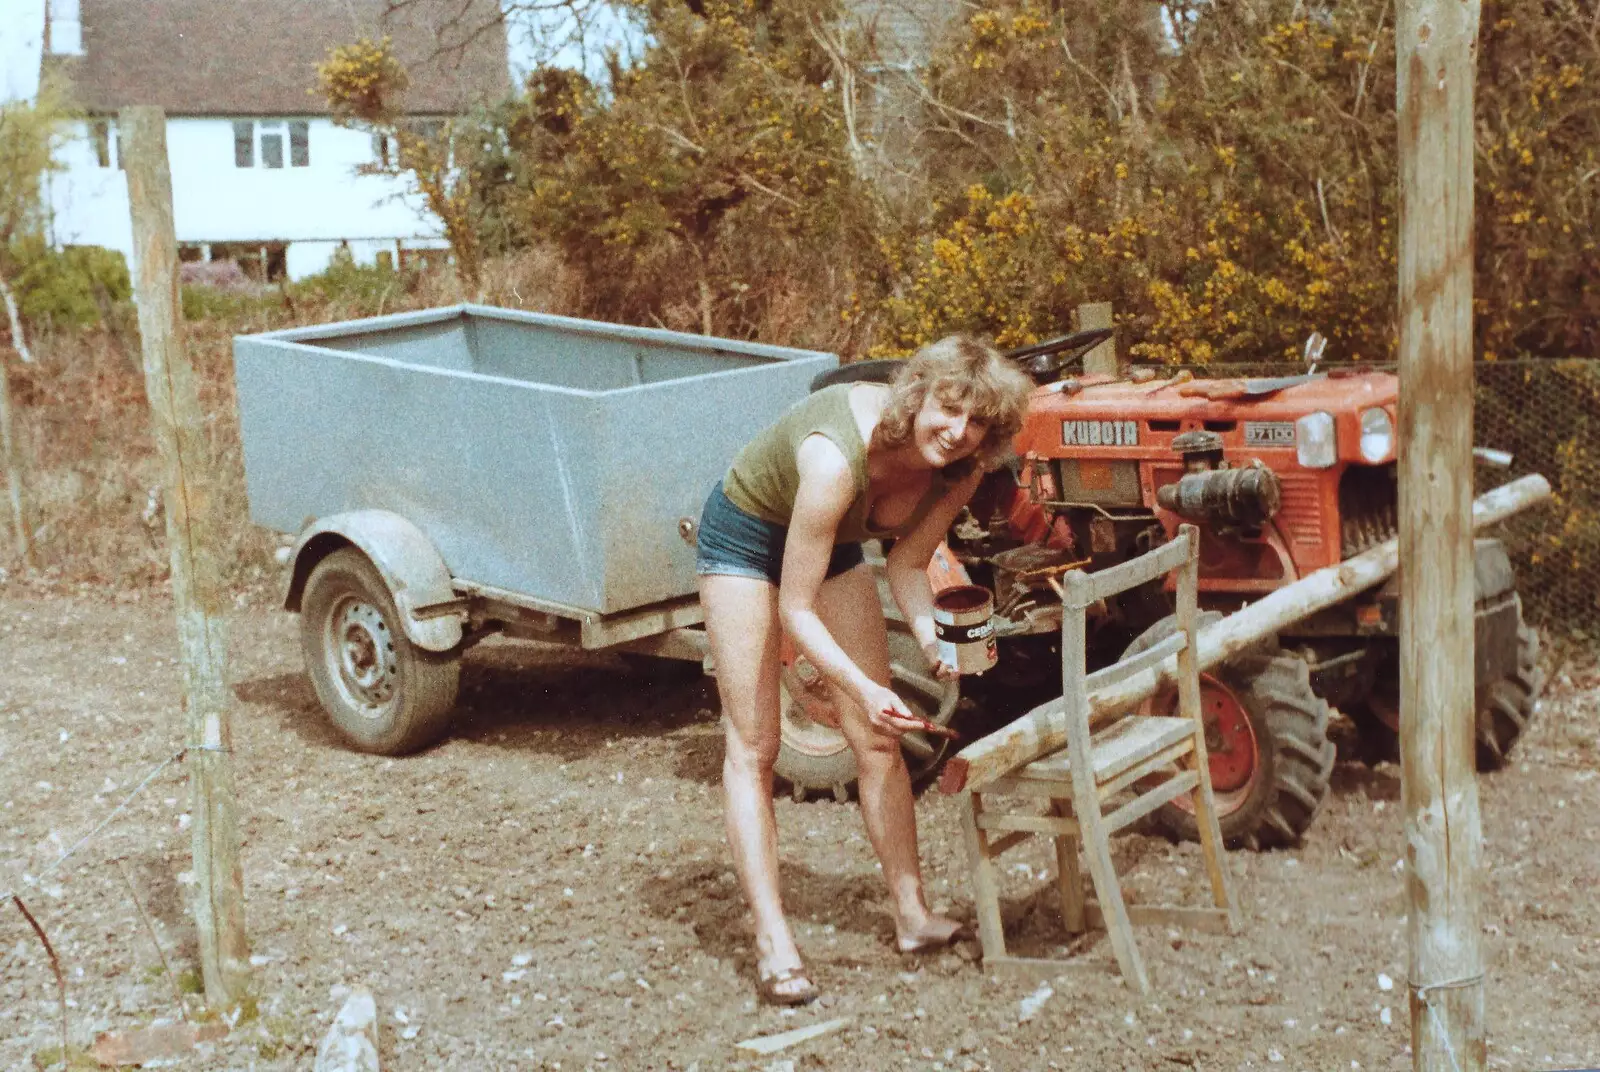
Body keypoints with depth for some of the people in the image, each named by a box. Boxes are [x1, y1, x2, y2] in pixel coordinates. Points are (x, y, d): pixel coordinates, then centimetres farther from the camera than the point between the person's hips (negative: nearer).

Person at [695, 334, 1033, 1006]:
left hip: (833, 541, 6)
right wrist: (864, 689, -46)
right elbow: (796, 610, -35)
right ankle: (772, 943, -7)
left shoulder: (959, 470, -21)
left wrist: (931, 636, -25)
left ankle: (913, 915, 10)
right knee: (753, 747, -8)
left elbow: (907, 562, -7)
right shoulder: (837, 459, -41)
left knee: (878, 740, 3)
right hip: (746, 534, -6)